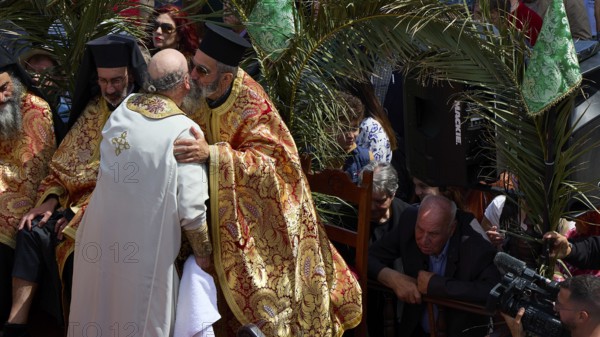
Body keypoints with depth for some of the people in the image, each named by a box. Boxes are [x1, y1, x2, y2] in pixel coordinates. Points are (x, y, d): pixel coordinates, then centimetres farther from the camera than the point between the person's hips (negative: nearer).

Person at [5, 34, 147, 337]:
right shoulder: (95, 109, 12)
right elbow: (67, 163, 14)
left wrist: (86, 211, -17)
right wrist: (52, 199, -4)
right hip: (86, 197, 6)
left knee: (74, 247, -30)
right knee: (32, 232, -16)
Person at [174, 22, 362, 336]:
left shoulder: (252, 107, -27)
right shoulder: (204, 96, -8)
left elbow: (266, 161, -34)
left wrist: (210, 154, -45)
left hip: (259, 213, -6)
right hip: (225, 208, 6)